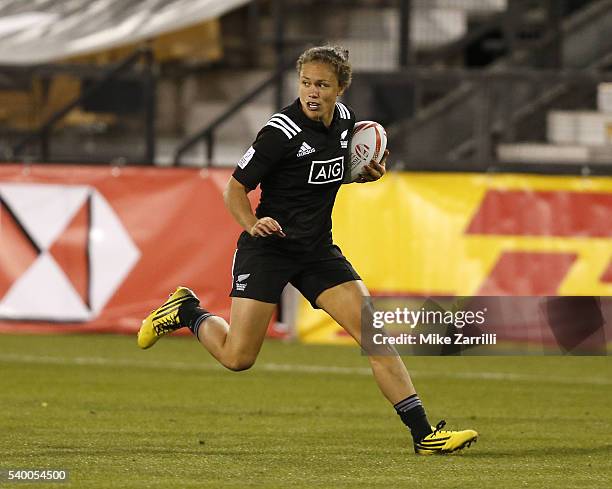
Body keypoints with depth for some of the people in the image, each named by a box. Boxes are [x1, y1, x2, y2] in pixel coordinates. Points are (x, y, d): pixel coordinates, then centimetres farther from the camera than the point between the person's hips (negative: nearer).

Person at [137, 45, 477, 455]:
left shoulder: (344, 119, 3)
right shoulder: (282, 132, -18)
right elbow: (236, 188, -10)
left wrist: (366, 173, 3)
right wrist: (252, 224, -29)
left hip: (318, 251, 6)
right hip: (268, 248, -6)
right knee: (238, 358, -9)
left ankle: (423, 433, -7)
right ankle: (187, 312, 22)